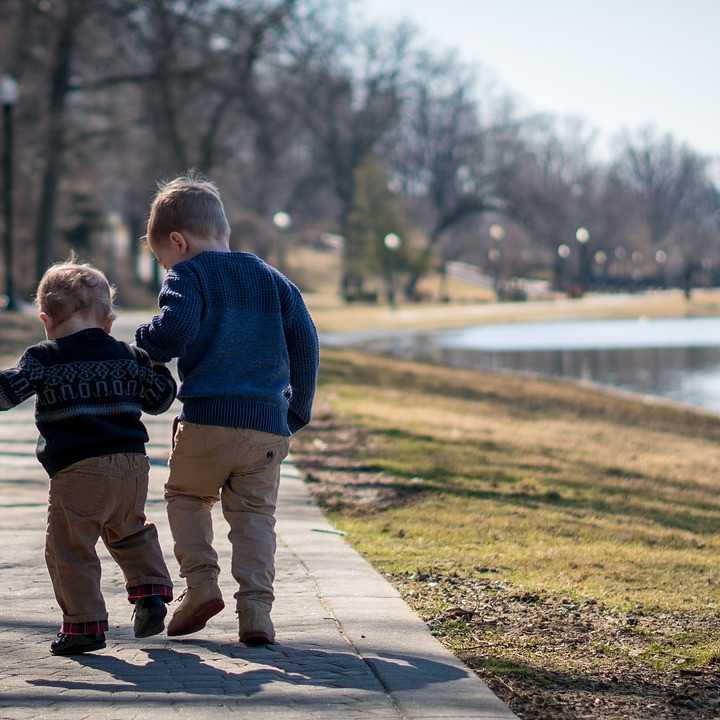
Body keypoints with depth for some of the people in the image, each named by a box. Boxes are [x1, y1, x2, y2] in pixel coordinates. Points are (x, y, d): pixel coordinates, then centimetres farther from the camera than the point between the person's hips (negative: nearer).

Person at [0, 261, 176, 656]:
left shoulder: (42, 359, -2)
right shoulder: (127, 357, 11)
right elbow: (159, 398, 19)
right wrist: (157, 366, 37)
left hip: (78, 472, -5)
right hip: (132, 465, 5)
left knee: (69, 549, 3)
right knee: (130, 533, 28)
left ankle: (85, 623, 1)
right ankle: (150, 591, 16)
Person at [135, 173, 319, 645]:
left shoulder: (189, 276, 0)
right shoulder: (273, 280, 17)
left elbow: (175, 330, -17)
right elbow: (305, 344, 14)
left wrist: (148, 347, 5)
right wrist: (298, 411, 20)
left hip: (208, 418, -4)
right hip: (270, 424, 4)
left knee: (186, 495, 18)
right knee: (255, 515, 9)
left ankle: (201, 582, 3)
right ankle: (255, 608, -3)